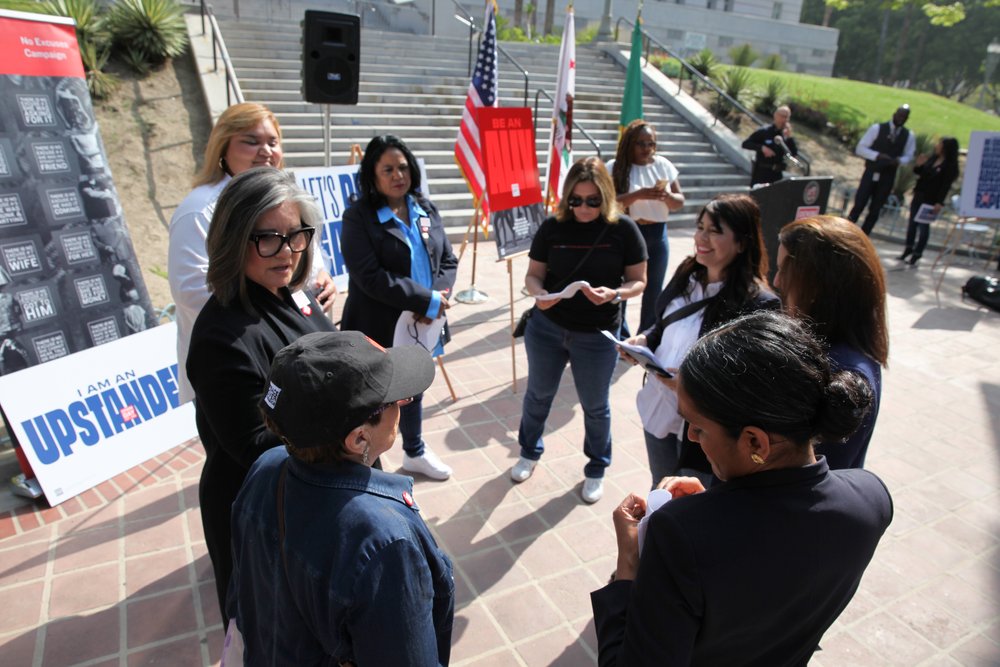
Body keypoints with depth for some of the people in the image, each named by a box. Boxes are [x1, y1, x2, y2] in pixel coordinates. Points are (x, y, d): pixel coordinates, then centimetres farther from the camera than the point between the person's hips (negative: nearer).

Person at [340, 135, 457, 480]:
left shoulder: (426, 209, 6)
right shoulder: (358, 216, -13)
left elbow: (448, 260, 5)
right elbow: (369, 277, -22)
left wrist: (436, 299, -14)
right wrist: (426, 300, -22)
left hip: (421, 324, 6)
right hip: (378, 328, -6)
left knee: (413, 391, 25)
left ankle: (415, 452, 47)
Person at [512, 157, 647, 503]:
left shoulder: (623, 229, -10)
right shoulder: (552, 227, -7)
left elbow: (638, 281, -6)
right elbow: (533, 274, 0)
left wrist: (614, 294, -26)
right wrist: (539, 294, -23)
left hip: (597, 334, -1)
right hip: (546, 327, 2)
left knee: (595, 405, 13)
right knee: (538, 394, 19)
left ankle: (596, 468, 38)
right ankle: (529, 452, 45)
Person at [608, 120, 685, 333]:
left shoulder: (663, 165, 4)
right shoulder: (616, 167, -6)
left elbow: (680, 202, 6)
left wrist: (667, 196, -16)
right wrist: (637, 195, -27)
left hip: (657, 234, 4)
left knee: (654, 289, 13)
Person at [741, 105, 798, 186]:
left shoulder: (786, 135, 7)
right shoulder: (764, 131, -4)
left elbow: (794, 154, -2)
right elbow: (745, 144, -7)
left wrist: (789, 137, -12)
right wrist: (762, 148, -20)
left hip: (777, 174, 5)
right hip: (761, 172, -4)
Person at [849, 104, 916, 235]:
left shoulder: (909, 136, 5)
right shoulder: (877, 128, -5)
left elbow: (909, 156, 10)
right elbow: (860, 148, -7)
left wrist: (899, 160, -14)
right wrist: (877, 155, -22)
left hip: (887, 178, 3)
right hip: (871, 173, -3)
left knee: (875, 211, 6)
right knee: (858, 206, -8)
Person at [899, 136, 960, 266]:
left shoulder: (949, 165, -11)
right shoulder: (932, 159, 6)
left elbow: (946, 186, -15)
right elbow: (919, 173, 15)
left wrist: (939, 203, -22)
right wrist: (918, 165, -5)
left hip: (931, 200, -6)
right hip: (919, 196, 6)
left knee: (923, 226, 0)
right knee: (913, 222, 12)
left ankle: (917, 253, 8)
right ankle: (908, 249, 25)